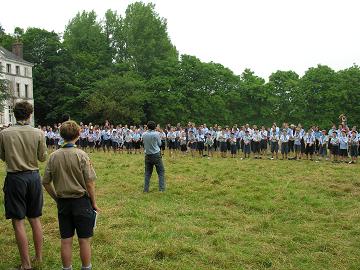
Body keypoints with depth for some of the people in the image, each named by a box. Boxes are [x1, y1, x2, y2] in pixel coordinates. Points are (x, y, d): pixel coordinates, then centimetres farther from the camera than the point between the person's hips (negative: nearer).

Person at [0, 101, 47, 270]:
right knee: (35, 219, 15)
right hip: (33, 176, 3)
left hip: (15, 178, -3)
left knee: (18, 221, 4)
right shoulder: (38, 133, -6)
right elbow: (43, 157, 2)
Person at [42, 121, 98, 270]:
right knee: (84, 240, 9)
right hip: (81, 201, -3)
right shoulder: (81, 155, -14)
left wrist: (57, 199, 14)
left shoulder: (53, 156, -3)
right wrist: (94, 202, -1)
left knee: (66, 241, 13)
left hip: (63, 203, 4)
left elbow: (46, 182, 2)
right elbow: (89, 183, -13)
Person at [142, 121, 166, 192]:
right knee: (161, 171, 5)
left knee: (147, 172, 11)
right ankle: (161, 188, 0)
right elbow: (159, 144, 1)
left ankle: (146, 189, 11)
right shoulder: (156, 134, -10)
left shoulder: (144, 135, -1)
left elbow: (144, 143, 10)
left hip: (147, 155, 4)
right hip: (156, 154, -4)